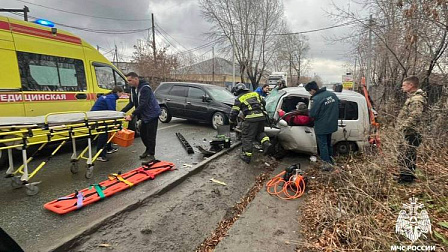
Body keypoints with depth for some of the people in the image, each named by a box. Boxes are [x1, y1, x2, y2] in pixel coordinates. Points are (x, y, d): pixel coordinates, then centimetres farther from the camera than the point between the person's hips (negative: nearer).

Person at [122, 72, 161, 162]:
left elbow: (142, 104, -29)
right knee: (142, 134, 15)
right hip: (144, 115, 9)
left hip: (152, 114, -9)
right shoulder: (133, 89, 6)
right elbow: (131, 103, 8)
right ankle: (148, 150, 33)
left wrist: (132, 115, -31)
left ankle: (151, 155, 6)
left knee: (150, 136, -5)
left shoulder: (145, 88, -23)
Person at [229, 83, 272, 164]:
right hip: (261, 116, 6)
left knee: (247, 137, 3)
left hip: (251, 118, -5)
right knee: (260, 132, 26)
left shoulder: (239, 99, 8)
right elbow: (263, 102, 22)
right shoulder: (255, 93, 21)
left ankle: (246, 156, 6)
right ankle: (266, 143, 1)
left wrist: (231, 123, 20)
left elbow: (234, 112, 6)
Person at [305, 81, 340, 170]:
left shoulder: (316, 99, -25)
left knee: (322, 144, 4)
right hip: (332, 124, 8)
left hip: (321, 127, -8)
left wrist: (310, 111, -1)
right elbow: (338, 106, 13)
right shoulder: (332, 94, 2)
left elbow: (312, 114, -22)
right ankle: (330, 159, 35)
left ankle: (327, 163, 5)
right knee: (328, 142, 23)